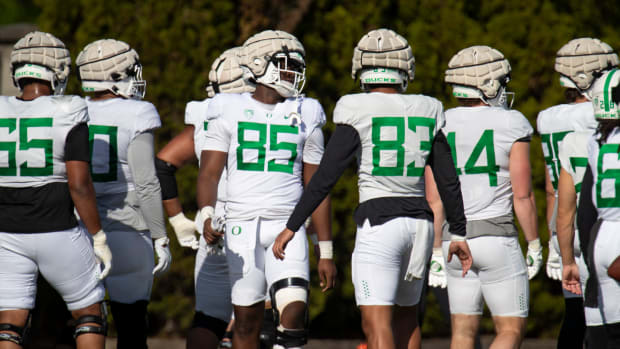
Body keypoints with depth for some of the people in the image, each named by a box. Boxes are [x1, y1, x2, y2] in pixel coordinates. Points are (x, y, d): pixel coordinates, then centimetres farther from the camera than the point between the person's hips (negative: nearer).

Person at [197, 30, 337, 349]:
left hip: (287, 227, 1)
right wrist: (206, 216, -21)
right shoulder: (229, 112, 4)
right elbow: (210, 172, -2)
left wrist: (326, 253, 7)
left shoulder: (304, 116, 9)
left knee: (293, 315, -16)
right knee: (246, 323, 2)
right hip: (242, 226, -1)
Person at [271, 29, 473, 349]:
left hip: (378, 224, -6)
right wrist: (459, 234, 21)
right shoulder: (427, 111, 7)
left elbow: (325, 177, -8)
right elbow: (448, 181, 11)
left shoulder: (358, 111, -7)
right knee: (405, 315, 22)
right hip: (419, 223, 6)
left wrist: (292, 227, -2)